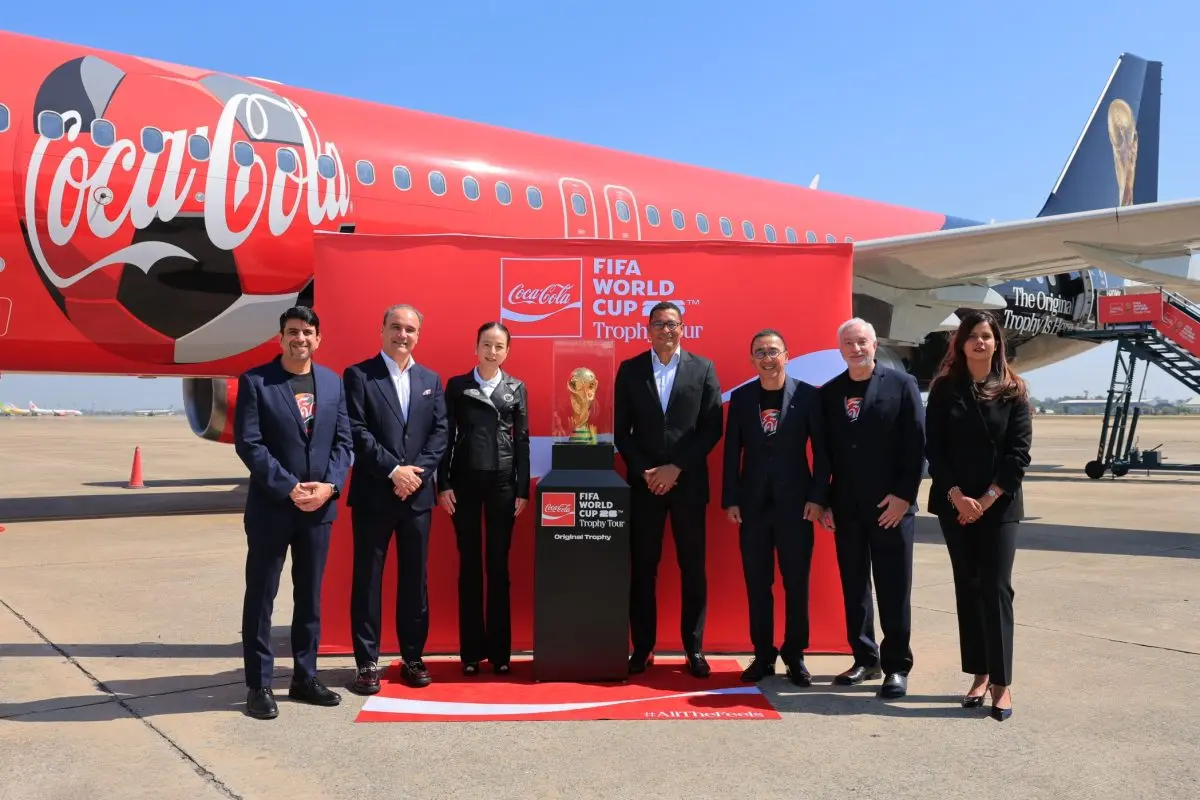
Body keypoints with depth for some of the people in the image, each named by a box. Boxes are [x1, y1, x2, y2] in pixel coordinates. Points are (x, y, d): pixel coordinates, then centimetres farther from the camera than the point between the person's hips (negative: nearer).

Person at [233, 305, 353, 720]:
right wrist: (290, 487, -16)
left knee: (310, 597, 12)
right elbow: (247, 443, -11)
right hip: (271, 507, -4)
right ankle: (259, 685, 15)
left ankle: (305, 677, 24)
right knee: (261, 597, 5)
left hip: (319, 507, 4)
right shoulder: (254, 381, -5)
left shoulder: (332, 382, 8)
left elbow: (343, 441, 6)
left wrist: (328, 486, -9)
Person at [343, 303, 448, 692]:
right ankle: (367, 662, 12)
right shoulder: (358, 374, -1)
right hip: (374, 494, -3)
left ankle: (413, 657, 20)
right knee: (367, 579, 3)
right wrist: (393, 470, -15)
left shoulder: (431, 379, 12)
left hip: (417, 493, 4)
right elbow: (356, 432, -9)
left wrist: (417, 472, -8)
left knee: (415, 579, 9)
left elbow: (440, 432, 5)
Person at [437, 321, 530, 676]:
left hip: (502, 481, 0)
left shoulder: (517, 388, 7)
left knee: (499, 566, 4)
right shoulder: (456, 385, 5)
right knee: (469, 565, 4)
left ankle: (500, 650, 13)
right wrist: (443, 484, -4)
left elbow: (522, 440, 6)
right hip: (465, 481, 0)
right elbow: (447, 436, 4)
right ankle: (471, 650, 12)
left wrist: (522, 489, 1)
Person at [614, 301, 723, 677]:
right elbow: (621, 431, 4)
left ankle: (694, 649, 15)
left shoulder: (703, 368, 4)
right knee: (642, 568, 4)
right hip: (644, 482, 1)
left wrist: (676, 468, -9)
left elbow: (713, 427, -1)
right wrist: (644, 471, -8)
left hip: (688, 482, 0)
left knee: (692, 568, 5)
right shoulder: (630, 369, 6)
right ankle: (642, 648, 13)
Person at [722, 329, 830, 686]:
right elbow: (732, 451, 5)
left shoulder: (808, 395, -2)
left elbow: (822, 450, -1)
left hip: (795, 503, -2)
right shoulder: (741, 397, 5)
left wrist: (817, 497, -7)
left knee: (796, 583, 6)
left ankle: (795, 656, 19)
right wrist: (730, 500, 1)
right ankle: (763, 656, 18)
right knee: (757, 585, 8)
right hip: (753, 504, 2)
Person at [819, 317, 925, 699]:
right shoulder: (829, 393, 7)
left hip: (892, 504, -3)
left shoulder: (901, 384, -2)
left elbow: (917, 444, -5)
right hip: (846, 507, 3)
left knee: (894, 589, 3)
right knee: (854, 587, 10)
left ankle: (897, 666, 14)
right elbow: (824, 451, 8)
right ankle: (865, 659, 23)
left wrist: (904, 495, -11)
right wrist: (824, 502, 4)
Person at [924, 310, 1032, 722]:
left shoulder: (1013, 391, 1)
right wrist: (958, 496, -11)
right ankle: (979, 675, 15)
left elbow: (1019, 451, -4)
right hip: (955, 504, 1)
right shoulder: (944, 388, 2)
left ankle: (1001, 682, -1)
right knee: (967, 588, 7)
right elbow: (934, 448, -2)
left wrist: (988, 498, -11)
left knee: (996, 589, -5)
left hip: (999, 504, -1)